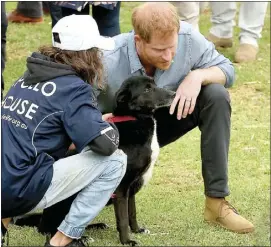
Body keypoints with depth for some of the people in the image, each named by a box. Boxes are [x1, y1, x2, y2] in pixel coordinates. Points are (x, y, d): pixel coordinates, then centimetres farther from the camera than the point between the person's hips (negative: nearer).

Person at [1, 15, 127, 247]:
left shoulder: (28, 77, 15)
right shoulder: (73, 88, -8)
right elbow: (105, 144, -14)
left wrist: (95, 121, 22)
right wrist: (111, 128, 10)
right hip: (21, 191, -8)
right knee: (115, 160, -1)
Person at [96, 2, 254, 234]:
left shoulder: (188, 37, -25)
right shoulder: (108, 62, -35)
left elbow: (226, 69, -12)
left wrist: (197, 76, -32)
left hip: (165, 119, 3)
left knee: (216, 95, -22)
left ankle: (217, 201, -16)